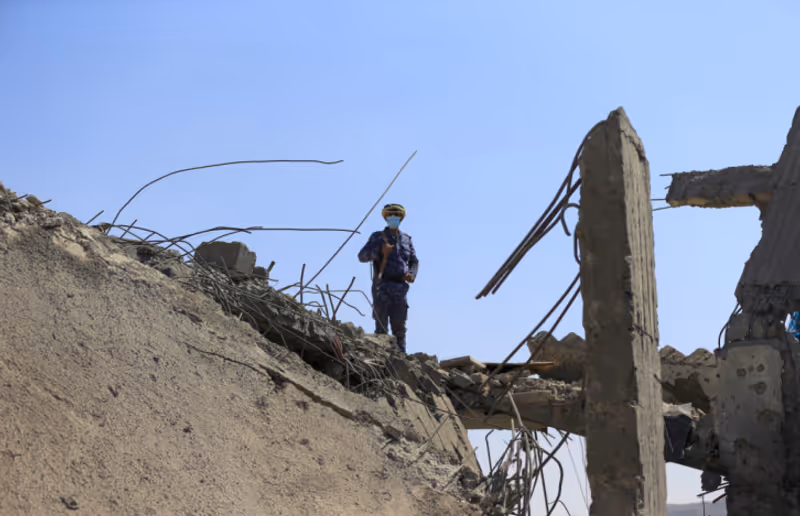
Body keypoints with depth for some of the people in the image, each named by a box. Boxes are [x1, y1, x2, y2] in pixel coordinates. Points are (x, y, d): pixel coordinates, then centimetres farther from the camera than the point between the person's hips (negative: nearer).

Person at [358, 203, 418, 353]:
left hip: (400, 288, 3)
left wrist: (411, 274, 0)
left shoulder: (407, 239, 17)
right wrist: (380, 251, -20)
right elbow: (362, 256, -3)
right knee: (381, 326, -6)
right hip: (382, 286, -3)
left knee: (399, 326, 2)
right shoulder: (377, 237, 6)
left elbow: (414, 261, 22)